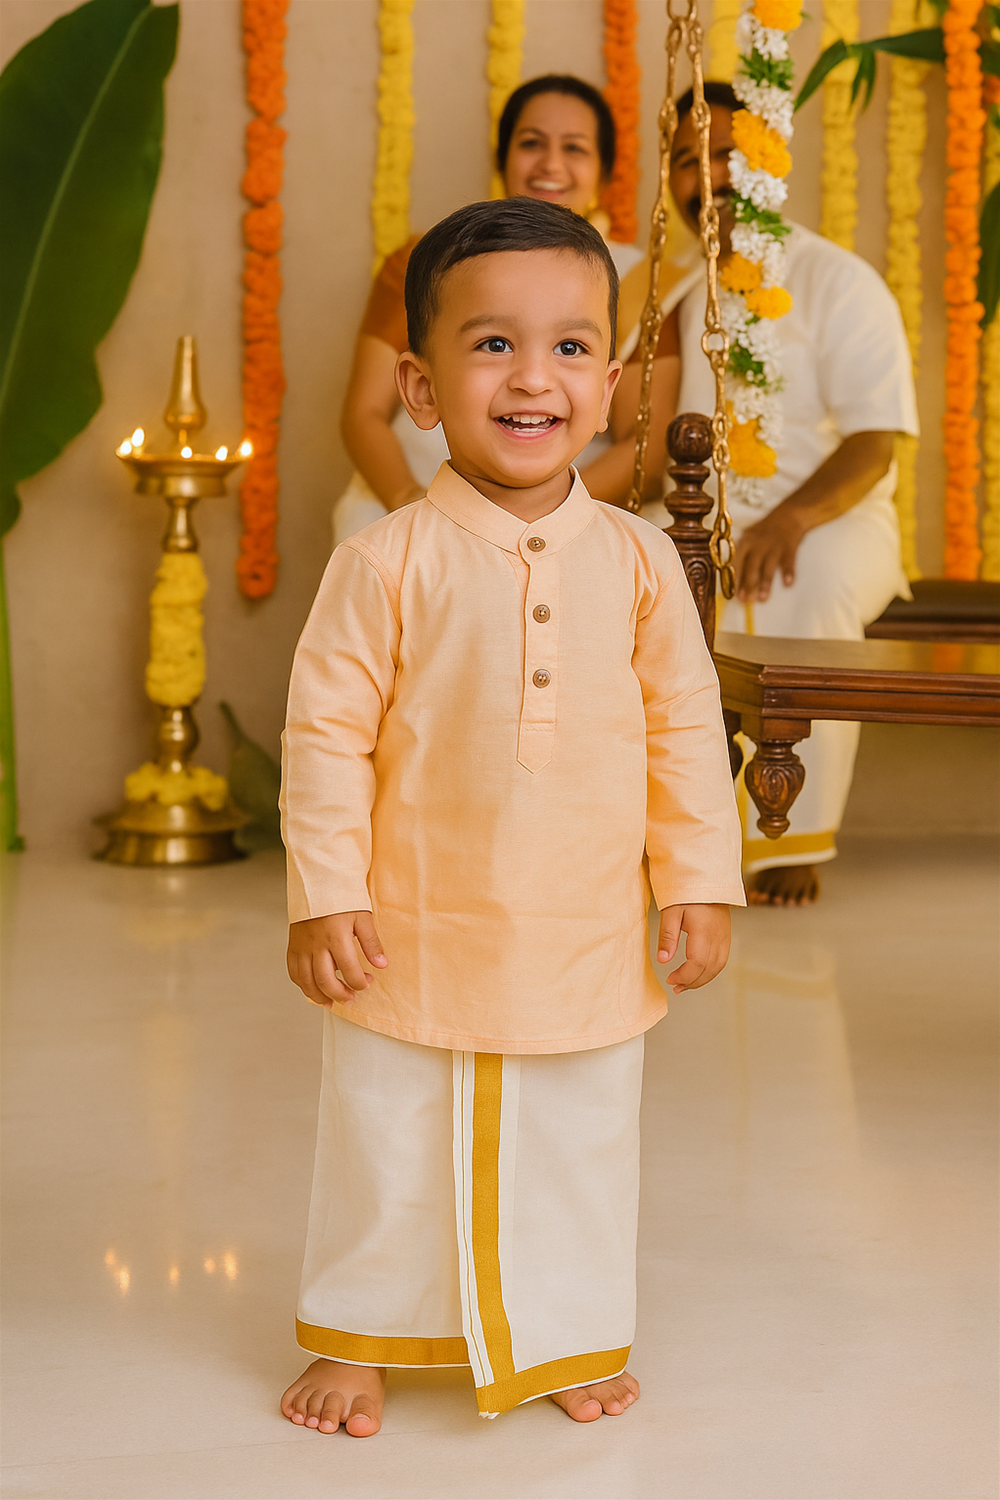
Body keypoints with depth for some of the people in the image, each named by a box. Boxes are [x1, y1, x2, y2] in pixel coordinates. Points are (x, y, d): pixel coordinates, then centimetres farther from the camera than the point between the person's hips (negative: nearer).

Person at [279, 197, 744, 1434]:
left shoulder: (636, 561, -2)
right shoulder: (389, 561, -10)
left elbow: (686, 728, 4)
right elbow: (328, 731, -8)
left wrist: (701, 879, 2)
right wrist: (324, 894, -10)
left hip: (588, 946, 2)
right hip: (415, 938, -2)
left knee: (581, 1151, 16)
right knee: (387, 1151, 13)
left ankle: (570, 1339, 36)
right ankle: (358, 1335, 34)